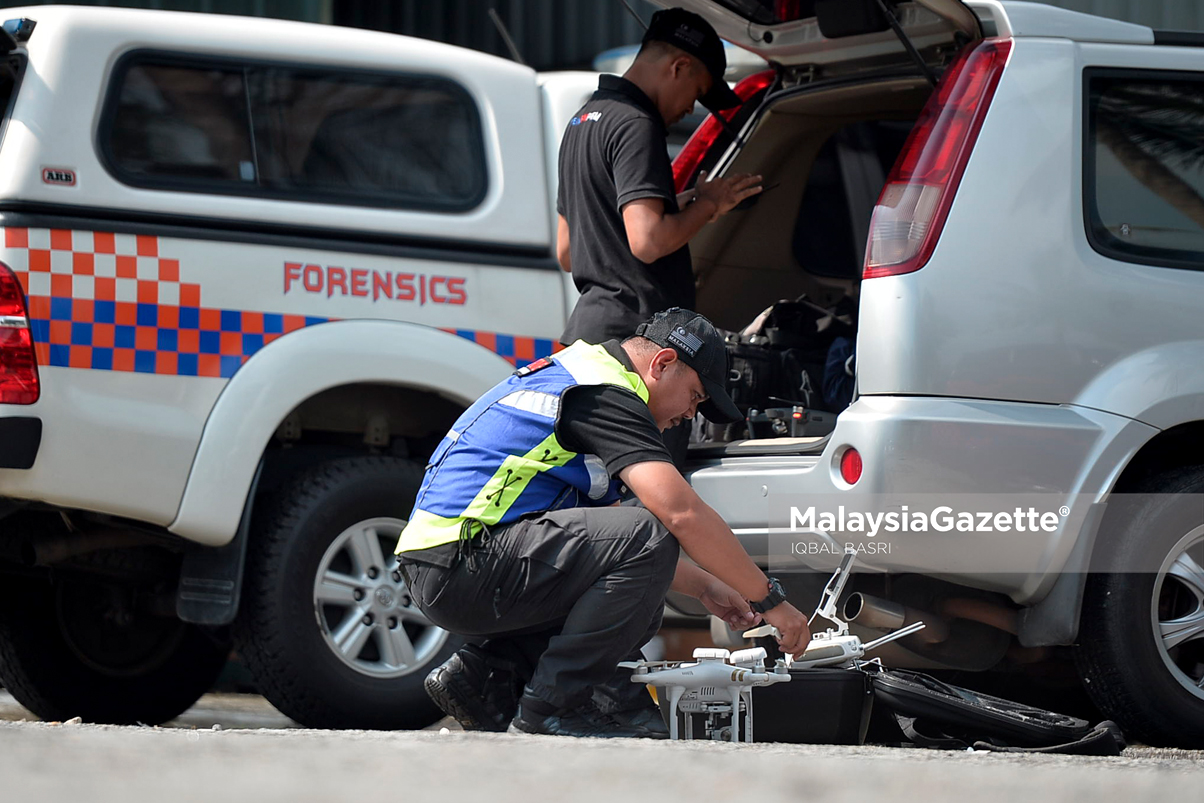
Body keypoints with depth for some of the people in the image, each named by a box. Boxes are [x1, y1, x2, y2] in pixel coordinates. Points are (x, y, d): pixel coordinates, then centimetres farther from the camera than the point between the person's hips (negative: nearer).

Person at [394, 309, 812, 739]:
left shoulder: (576, 377, 23)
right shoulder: (605, 393, -11)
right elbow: (682, 513, -20)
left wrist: (704, 587, 24)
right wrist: (769, 599, -12)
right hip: (462, 566, -11)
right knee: (647, 538, -21)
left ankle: (484, 674, 11)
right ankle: (554, 710, -13)